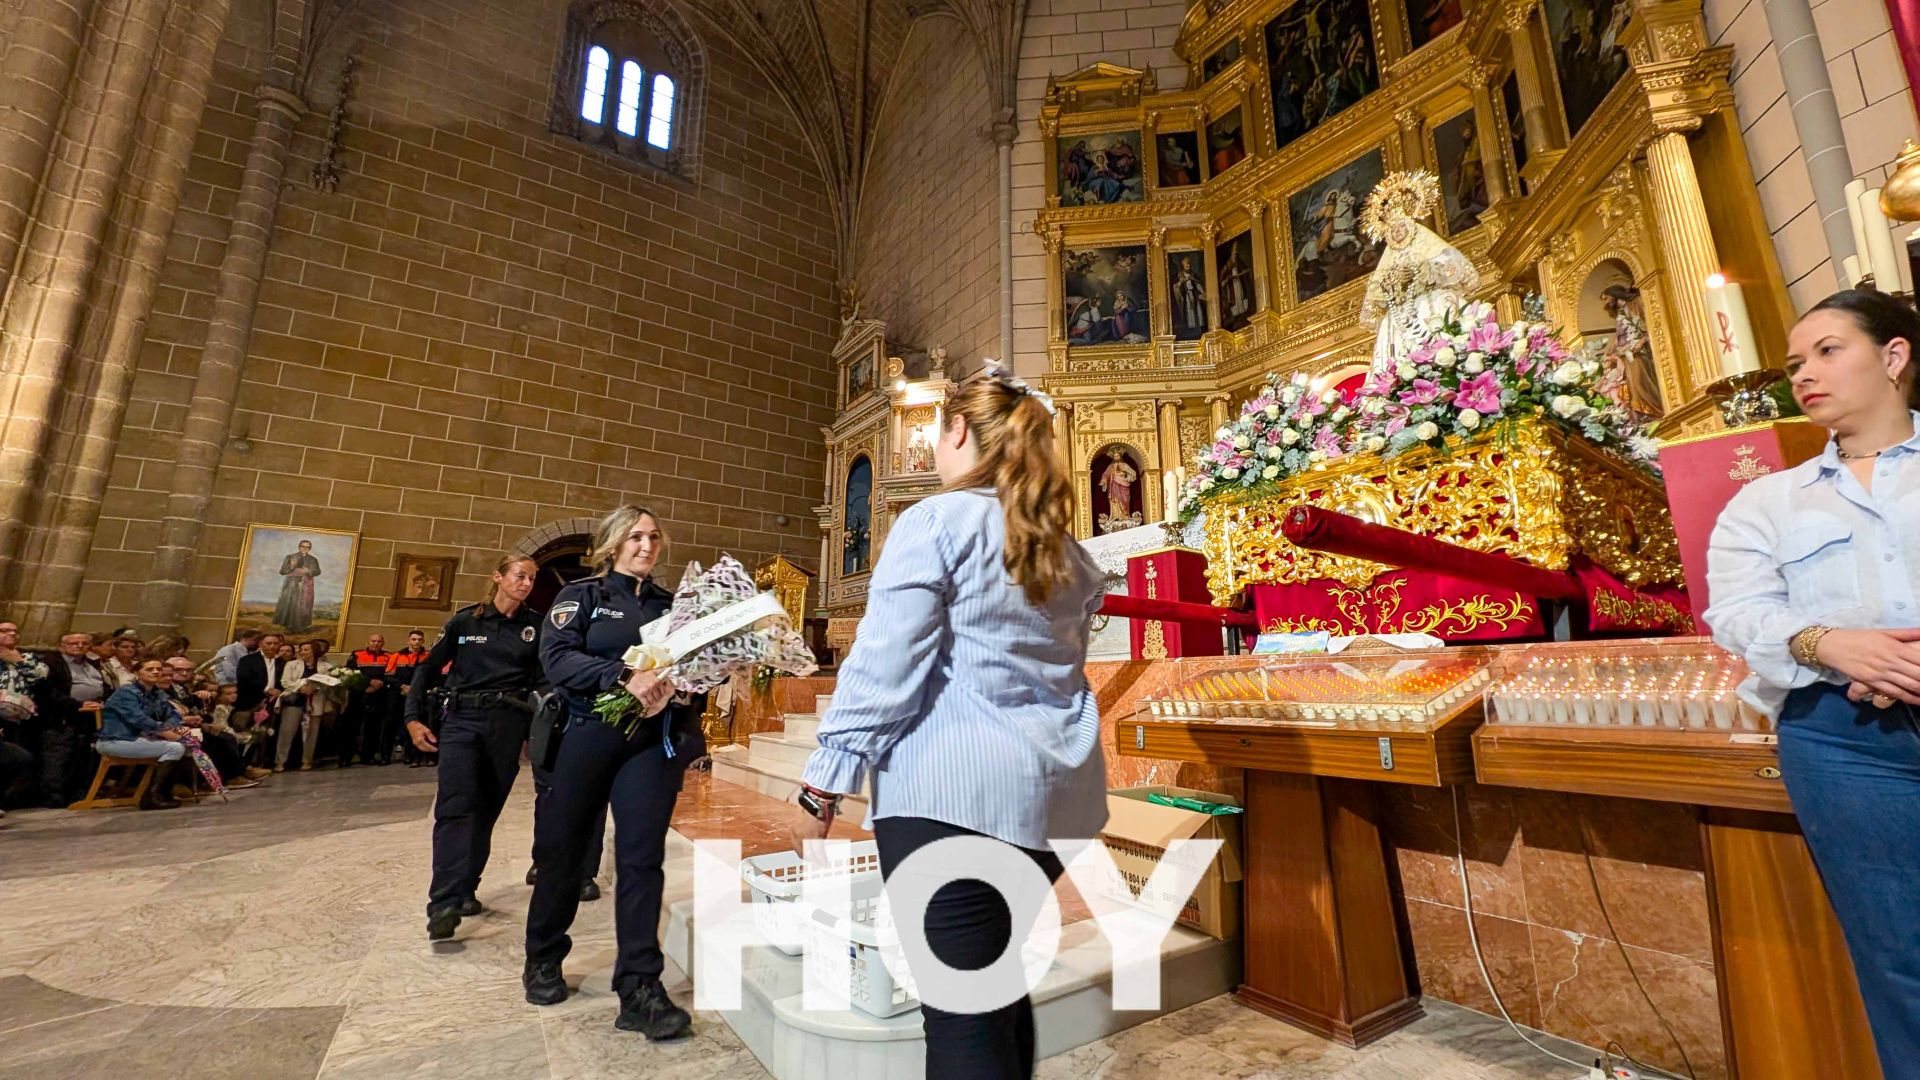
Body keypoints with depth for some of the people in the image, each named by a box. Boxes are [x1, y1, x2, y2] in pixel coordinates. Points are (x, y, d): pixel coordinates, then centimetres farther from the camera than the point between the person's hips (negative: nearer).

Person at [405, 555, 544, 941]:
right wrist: (413, 717, 4)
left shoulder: (536, 626, 5)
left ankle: (466, 889, 23)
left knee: (486, 810, 8)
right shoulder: (464, 621, 5)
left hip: (508, 724, 1)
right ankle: (444, 904, -16)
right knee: (455, 807, -14)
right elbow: (428, 668, 11)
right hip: (462, 720, -1)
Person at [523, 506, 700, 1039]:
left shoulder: (671, 604, 11)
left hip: (653, 743, 1)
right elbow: (556, 656, -11)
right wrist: (624, 678, -25)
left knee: (642, 858, -2)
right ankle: (543, 958, 37)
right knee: (562, 849, 13)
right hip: (588, 736, -1)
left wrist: (674, 687, -14)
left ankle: (639, 987, 5)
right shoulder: (582, 595, 4)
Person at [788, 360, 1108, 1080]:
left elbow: (883, 669, -12)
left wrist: (822, 787, -6)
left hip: (951, 789, -7)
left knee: (963, 1019, 3)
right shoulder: (1067, 549, 14)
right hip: (1051, 793, 8)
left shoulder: (935, 521, -7)